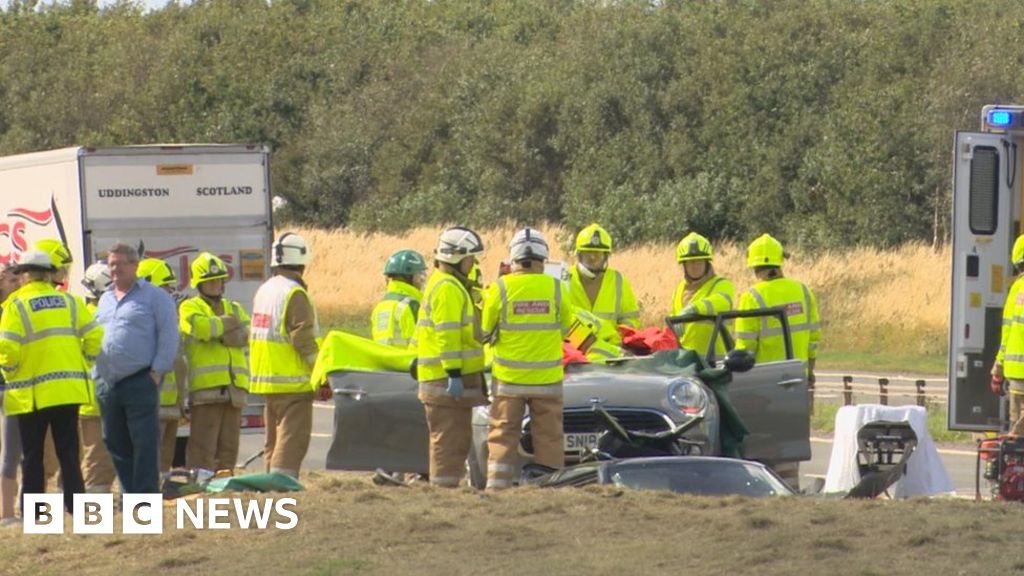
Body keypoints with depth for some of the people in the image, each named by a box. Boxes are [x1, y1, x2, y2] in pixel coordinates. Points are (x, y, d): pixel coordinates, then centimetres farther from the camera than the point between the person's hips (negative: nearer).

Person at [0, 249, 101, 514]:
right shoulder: (69, 302, 7)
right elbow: (94, 338, 2)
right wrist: (82, 365, 15)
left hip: (32, 393, -3)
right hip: (69, 390, 3)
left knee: (32, 456, 4)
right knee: (68, 453, 7)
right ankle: (76, 509, 2)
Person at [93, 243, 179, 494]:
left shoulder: (154, 297, 1)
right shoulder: (105, 300, 21)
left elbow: (169, 335, -6)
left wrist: (158, 371, -14)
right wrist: (97, 376, 15)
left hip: (140, 382, -7)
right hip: (107, 385, 7)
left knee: (145, 444, -8)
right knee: (116, 444, 8)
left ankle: (146, 495, -8)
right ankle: (130, 494, 14)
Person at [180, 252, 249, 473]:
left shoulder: (234, 309, 22)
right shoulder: (190, 308, 6)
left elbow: (244, 336, 3)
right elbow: (200, 327, -17)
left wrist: (216, 330, -10)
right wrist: (227, 323, 0)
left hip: (234, 388, 6)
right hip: (206, 388, -6)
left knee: (228, 448, 7)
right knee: (203, 447, -11)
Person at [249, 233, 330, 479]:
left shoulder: (264, 291, 14)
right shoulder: (294, 294, -14)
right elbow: (304, 340, -19)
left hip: (266, 379, 9)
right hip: (293, 383, -9)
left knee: (275, 439, 15)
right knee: (293, 439, -10)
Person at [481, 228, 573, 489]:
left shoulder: (500, 288, -10)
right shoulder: (555, 288, -6)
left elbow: (485, 330, -2)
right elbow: (566, 326, 7)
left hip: (508, 379, -1)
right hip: (547, 379, 1)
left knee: (503, 435, 7)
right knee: (549, 437, 8)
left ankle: (496, 486, 2)